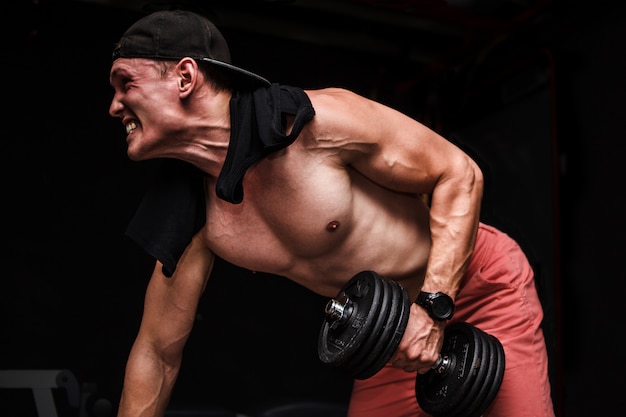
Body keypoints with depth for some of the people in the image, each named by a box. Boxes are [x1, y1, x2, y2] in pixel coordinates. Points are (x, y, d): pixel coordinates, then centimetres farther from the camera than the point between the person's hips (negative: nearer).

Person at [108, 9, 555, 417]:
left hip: (478, 284, -4)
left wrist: (433, 309, -26)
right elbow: (158, 353, -2)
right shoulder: (193, 221, -11)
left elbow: (459, 174, -19)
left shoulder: (316, 121, -28)